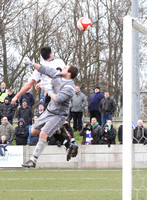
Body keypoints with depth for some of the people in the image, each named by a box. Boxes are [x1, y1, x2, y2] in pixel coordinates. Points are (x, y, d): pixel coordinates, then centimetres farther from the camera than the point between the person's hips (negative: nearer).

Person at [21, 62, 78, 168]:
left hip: (58, 115, -9)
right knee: (34, 131, 12)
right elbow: (44, 70, 11)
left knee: (43, 134, -21)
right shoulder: (57, 75, 0)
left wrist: (50, 92, -16)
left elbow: (58, 99, -33)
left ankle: (33, 160, -17)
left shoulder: (69, 87, -24)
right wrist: (32, 64, 7)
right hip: (49, 110, 9)